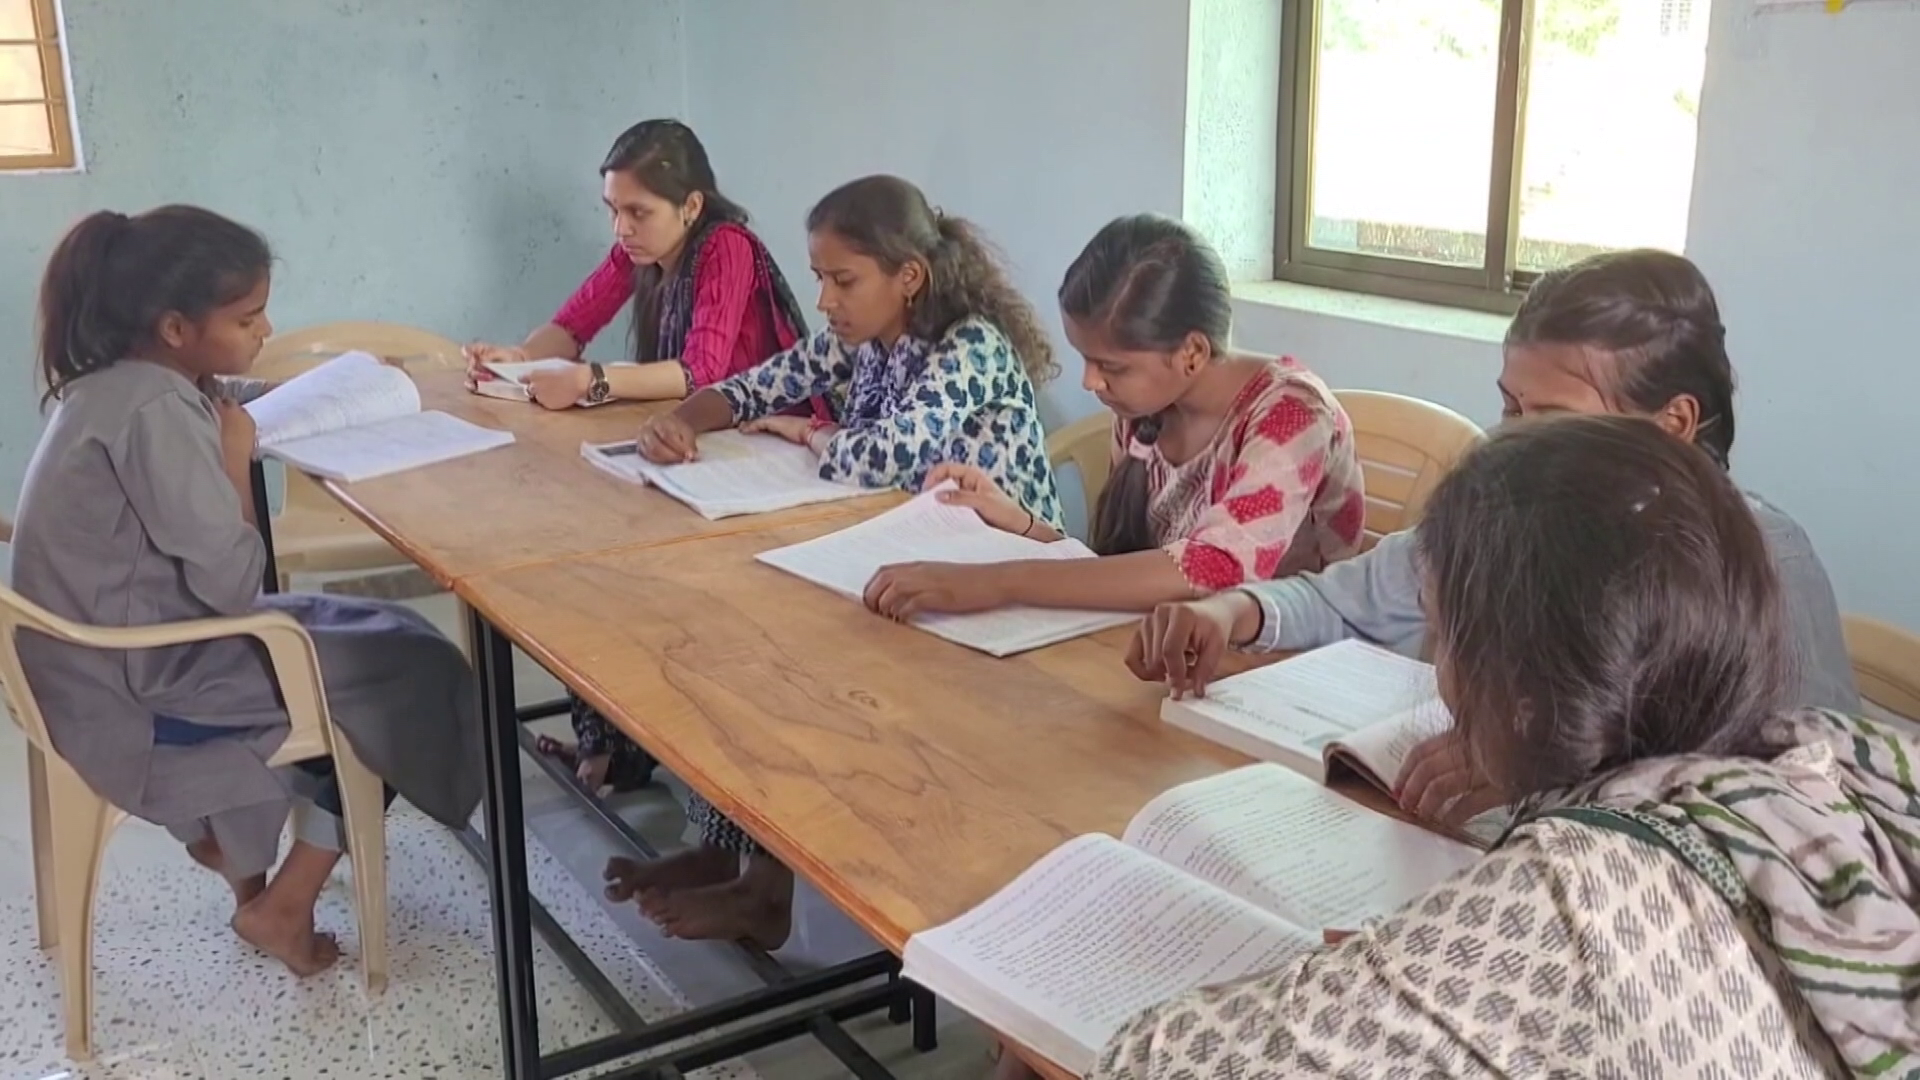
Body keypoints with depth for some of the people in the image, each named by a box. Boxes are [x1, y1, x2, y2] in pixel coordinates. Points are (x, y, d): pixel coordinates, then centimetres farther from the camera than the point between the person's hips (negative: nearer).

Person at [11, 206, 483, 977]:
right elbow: (232, 584, -24)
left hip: (122, 649, 10)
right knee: (415, 673, -2)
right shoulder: (157, 412, -25)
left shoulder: (118, 385, 5)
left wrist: (227, 423, 2)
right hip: (141, 687, -9)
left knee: (373, 636, 16)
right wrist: (237, 461, -12)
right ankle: (281, 907, 10)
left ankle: (229, 832, 23)